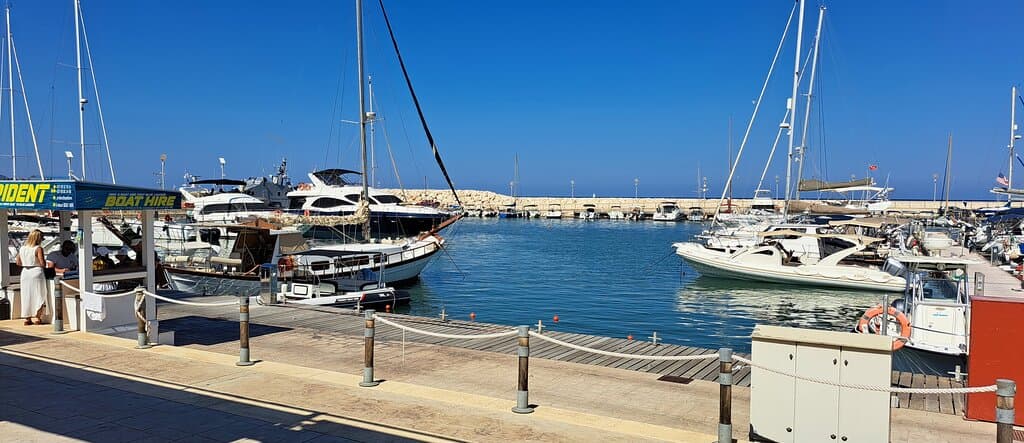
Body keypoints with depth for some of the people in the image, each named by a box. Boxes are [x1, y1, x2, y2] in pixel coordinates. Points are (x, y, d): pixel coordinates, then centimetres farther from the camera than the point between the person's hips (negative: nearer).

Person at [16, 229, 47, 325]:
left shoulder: (22, 248, 6)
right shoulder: (38, 249, -12)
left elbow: (18, 262, 10)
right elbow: (42, 263, -17)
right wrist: (46, 262, 5)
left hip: (25, 272, 6)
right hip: (36, 273, -6)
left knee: (26, 295, 13)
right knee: (38, 295, 4)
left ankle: (27, 318, 16)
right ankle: (37, 317, 4)